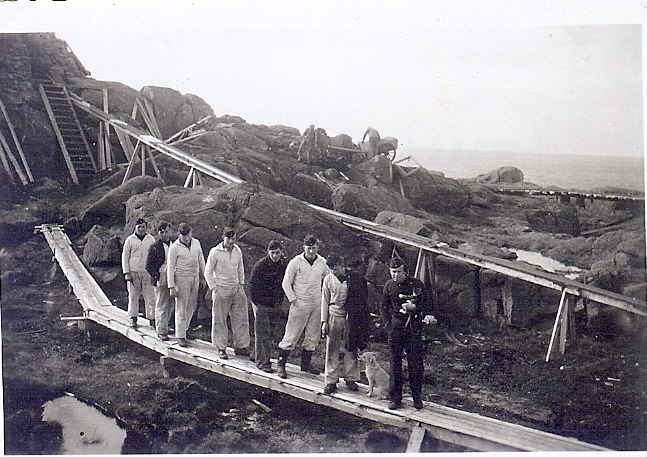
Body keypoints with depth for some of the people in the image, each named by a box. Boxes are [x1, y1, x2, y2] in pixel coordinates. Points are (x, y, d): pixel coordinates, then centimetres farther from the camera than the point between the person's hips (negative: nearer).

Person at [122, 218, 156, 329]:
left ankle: (152, 319, 3)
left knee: (150, 296, -2)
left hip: (147, 272, 1)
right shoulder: (130, 240, 2)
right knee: (133, 296, 4)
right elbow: (125, 257, 4)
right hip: (133, 272, -1)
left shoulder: (151, 239, 7)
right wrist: (126, 273, -3)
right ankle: (133, 319, 14)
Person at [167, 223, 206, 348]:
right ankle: (180, 336, 4)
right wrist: (172, 287, -13)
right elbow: (170, 268, -10)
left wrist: (203, 277, 16)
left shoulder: (196, 243, 4)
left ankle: (185, 328, 30)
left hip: (195, 278, 5)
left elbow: (201, 260, 15)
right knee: (181, 308, -2)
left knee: (192, 306, 12)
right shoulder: (174, 247, -11)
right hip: (182, 278, -5)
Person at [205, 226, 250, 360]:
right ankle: (221, 348, 11)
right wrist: (214, 288, -8)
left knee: (241, 319, 4)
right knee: (220, 320, 2)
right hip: (221, 290, -5)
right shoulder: (215, 252, -7)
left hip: (237, 289, 5)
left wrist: (241, 284, 12)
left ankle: (240, 346, 13)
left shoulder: (238, 251, 8)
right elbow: (208, 272, -3)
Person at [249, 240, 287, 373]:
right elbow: (252, 285, -8)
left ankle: (256, 355, 26)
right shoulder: (260, 265, -12)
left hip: (275, 306, 5)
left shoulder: (284, 265, 3)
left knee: (269, 333, 12)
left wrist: (280, 301, 10)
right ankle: (262, 362, 0)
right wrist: (256, 303, -10)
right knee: (262, 334, -4)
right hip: (261, 305, -5)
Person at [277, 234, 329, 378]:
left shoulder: (322, 263, 5)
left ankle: (306, 363, 24)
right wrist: (293, 300, -9)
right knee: (291, 335, -4)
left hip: (317, 305, 5)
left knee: (313, 336, 11)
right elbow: (286, 283, -4)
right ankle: (281, 364, 3)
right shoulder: (295, 262, -7)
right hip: (300, 304, -5)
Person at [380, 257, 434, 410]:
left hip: (413, 327, -2)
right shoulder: (389, 285, 5)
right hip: (396, 326, 2)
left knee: (416, 363, -1)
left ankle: (417, 397, 11)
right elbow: (383, 306, 15)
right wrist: (387, 323, 3)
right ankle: (395, 397, 13)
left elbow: (427, 306, 2)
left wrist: (414, 307, -16)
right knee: (395, 364, 5)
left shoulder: (416, 284, -3)